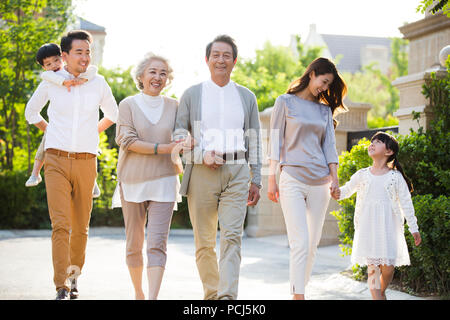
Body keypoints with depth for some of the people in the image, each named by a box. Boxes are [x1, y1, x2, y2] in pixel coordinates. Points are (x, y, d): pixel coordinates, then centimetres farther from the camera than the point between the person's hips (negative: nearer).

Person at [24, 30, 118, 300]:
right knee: (61, 224, -12)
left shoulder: (99, 84, 5)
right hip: (57, 161, -2)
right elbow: (31, 112, 20)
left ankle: (74, 275, 29)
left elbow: (112, 115, 24)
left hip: (86, 163, 2)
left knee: (81, 227, 7)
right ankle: (62, 287, -11)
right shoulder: (51, 83, 3)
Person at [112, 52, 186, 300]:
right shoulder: (128, 105, 1)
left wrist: (177, 159, -2)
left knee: (157, 243, -11)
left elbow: (180, 139, 19)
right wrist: (164, 148, -17)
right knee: (134, 245, 8)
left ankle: (152, 298, -15)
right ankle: (138, 293, 26)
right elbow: (127, 140, -9)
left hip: (163, 181, 1)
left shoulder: (173, 106, 8)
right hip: (132, 181, 0)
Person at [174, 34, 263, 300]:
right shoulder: (192, 94, 11)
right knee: (204, 241, 3)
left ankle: (228, 296, -17)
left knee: (232, 236, -13)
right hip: (202, 172, 0)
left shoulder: (247, 97, 15)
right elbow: (179, 134, 8)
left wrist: (256, 181, 10)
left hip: (237, 172, 0)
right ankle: (211, 294, 16)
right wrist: (202, 156, -9)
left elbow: (254, 140, 15)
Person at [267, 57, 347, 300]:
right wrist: (271, 179, -4)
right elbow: (276, 141, 1)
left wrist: (334, 177, 2)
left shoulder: (325, 109, 16)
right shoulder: (285, 102, 4)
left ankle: (300, 288, 14)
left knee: (313, 243, 4)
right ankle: (298, 295, -13)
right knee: (300, 242, -13)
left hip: (319, 181, 5)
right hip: (292, 179, -5)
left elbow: (329, 145, 14)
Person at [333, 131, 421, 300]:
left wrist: (414, 229, 6)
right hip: (367, 227, 1)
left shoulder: (395, 177, 2)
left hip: (388, 227, -1)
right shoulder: (362, 175, 7)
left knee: (388, 267, -3)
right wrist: (338, 193, -13)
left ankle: (381, 292, 25)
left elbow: (406, 203, 5)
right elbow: (347, 189, 12)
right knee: (372, 266, -4)